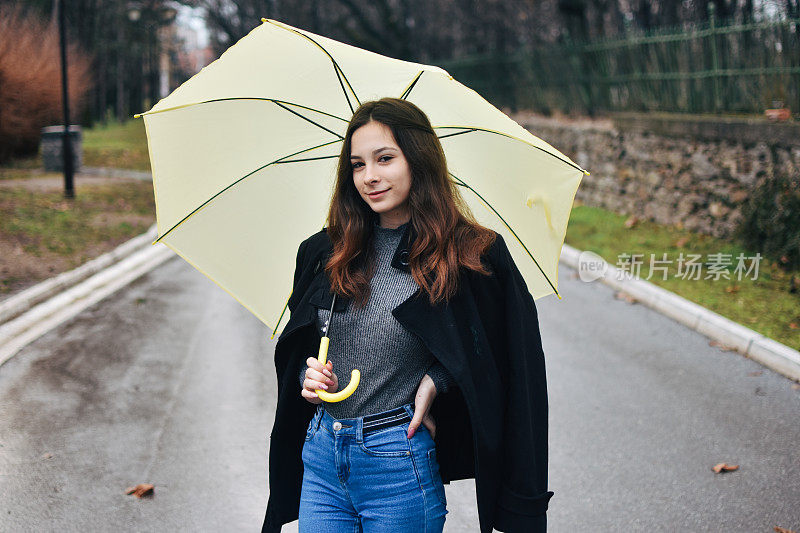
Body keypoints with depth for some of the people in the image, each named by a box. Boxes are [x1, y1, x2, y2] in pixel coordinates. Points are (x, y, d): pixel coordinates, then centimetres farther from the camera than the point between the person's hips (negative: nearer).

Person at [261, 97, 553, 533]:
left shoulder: (473, 256, -8)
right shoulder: (324, 253, 5)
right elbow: (294, 346, 17)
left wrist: (436, 379, -13)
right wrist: (307, 375, -4)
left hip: (401, 467, -4)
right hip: (320, 459, 4)